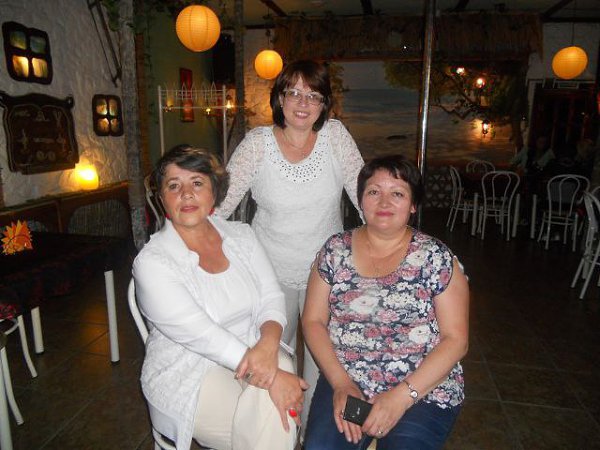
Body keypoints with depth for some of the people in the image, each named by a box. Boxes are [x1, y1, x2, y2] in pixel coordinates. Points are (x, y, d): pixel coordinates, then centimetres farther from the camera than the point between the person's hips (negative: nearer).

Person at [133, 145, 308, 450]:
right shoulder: (151, 262, -12)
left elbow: (271, 298, -2)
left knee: (275, 403, -26)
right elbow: (200, 334, -22)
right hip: (188, 374, -4)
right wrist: (273, 377, -27)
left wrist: (268, 345, -25)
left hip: (254, 352, 4)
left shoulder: (241, 235, 4)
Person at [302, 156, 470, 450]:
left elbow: (456, 339, -5)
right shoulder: (335, 250, 2)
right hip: (346, 379, 1)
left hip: (425, 387, 0)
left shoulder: (436, 258, -4)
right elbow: (313, 320, 3)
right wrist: (341, 382, -9)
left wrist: (402, 396, -14)